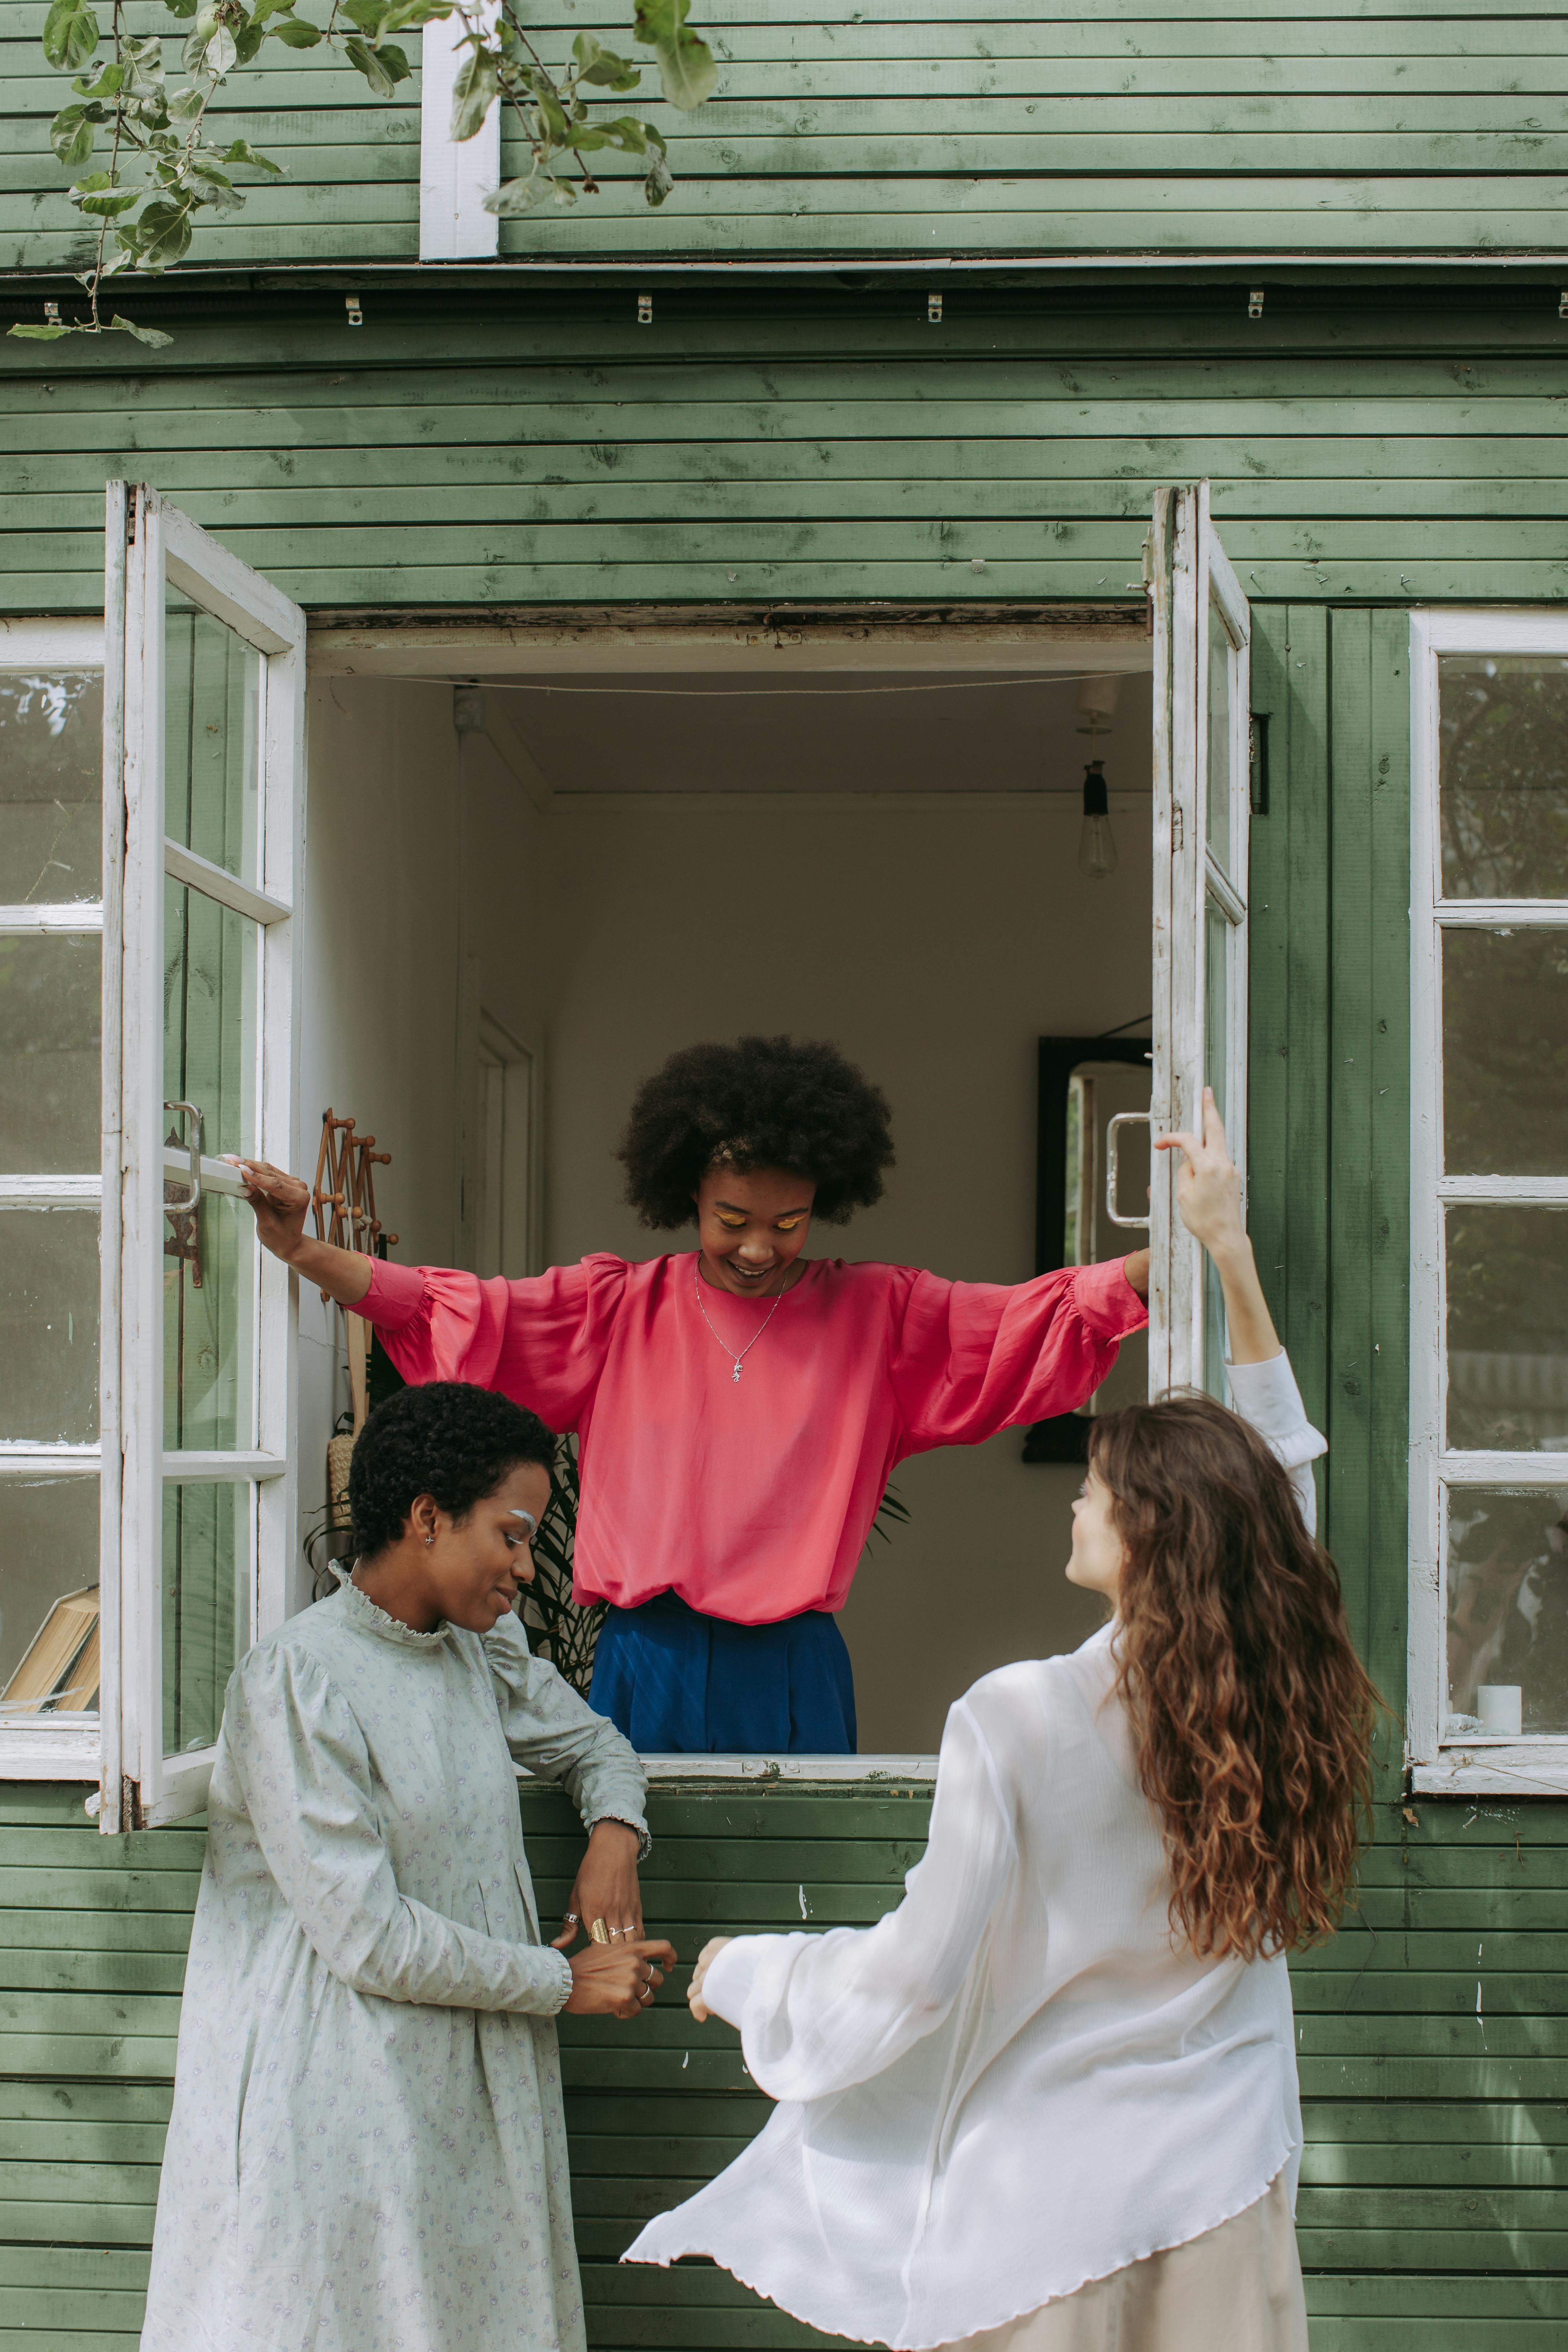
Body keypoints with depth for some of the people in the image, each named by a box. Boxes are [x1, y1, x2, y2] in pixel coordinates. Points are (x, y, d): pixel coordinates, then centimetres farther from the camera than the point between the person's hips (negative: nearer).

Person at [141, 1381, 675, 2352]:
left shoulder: (481, 1652, 9)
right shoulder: (296, 1680, -14)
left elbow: (592, 1741, 28)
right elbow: (368, 1938, -17)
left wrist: (614, 1835, 4)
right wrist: (566, 1980, -9)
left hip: (477, 2093, 7)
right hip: (339, 2108, -7)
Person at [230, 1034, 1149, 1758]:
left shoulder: (878, 1315, 6)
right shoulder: (617, 1307, 7)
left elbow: (1040, 1321, 1)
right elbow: (456, 1313, 2)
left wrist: (1176, 1257, -11)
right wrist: (303, 1252, -8)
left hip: (793, 1675, 0)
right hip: (647, 1667, 0)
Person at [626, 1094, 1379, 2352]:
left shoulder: (1016, 1724, -20)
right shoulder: (1278, 1696, -7)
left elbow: (914, 1981, -14)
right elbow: (1284, 1473, 11)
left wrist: (741, 1968, 4)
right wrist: (1232, 1252, 15)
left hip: (1055, 2202, -4)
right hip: (1230, 2195, 4)